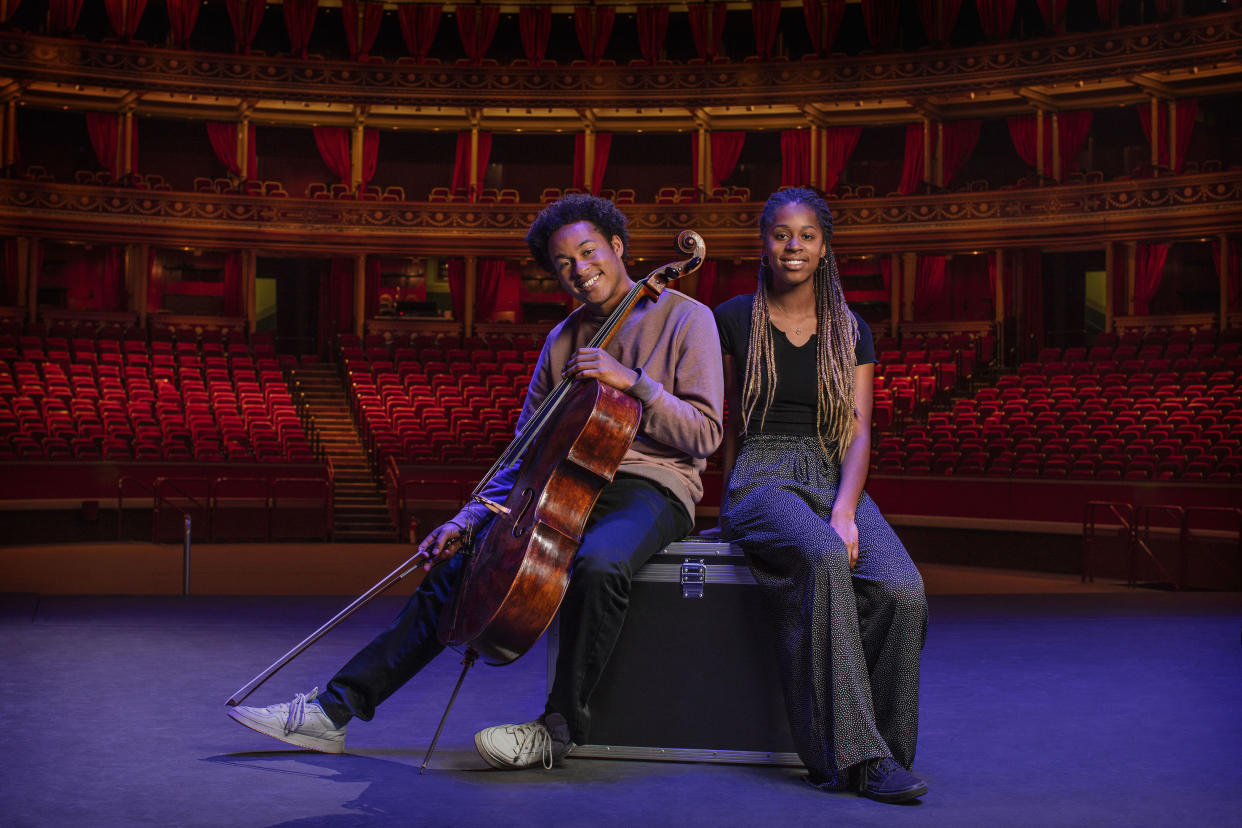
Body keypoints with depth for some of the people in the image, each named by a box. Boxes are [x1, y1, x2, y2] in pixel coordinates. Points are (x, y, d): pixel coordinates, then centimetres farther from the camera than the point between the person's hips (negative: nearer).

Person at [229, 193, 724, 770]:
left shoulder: (685, 318, -1)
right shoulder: (563, 339, 16)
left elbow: (704, 436, -9)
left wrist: (633, 382, -21)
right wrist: (469, 519, 5)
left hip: (651, 489, -6)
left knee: (598, 564, -39)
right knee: (454, 566, -7)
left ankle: (559, 727, -20)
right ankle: (333, 710, -3)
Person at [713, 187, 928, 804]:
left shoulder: (849, 332, 13)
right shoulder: (733, 320, 8)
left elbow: (857, 433, 3)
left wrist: (844, 511, -15)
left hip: (835, 481, 3)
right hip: (761, 481, -3)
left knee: (903, 592, -28)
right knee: (824, 557, -38)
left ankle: (878, 749, -13)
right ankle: (852, 752, -33)